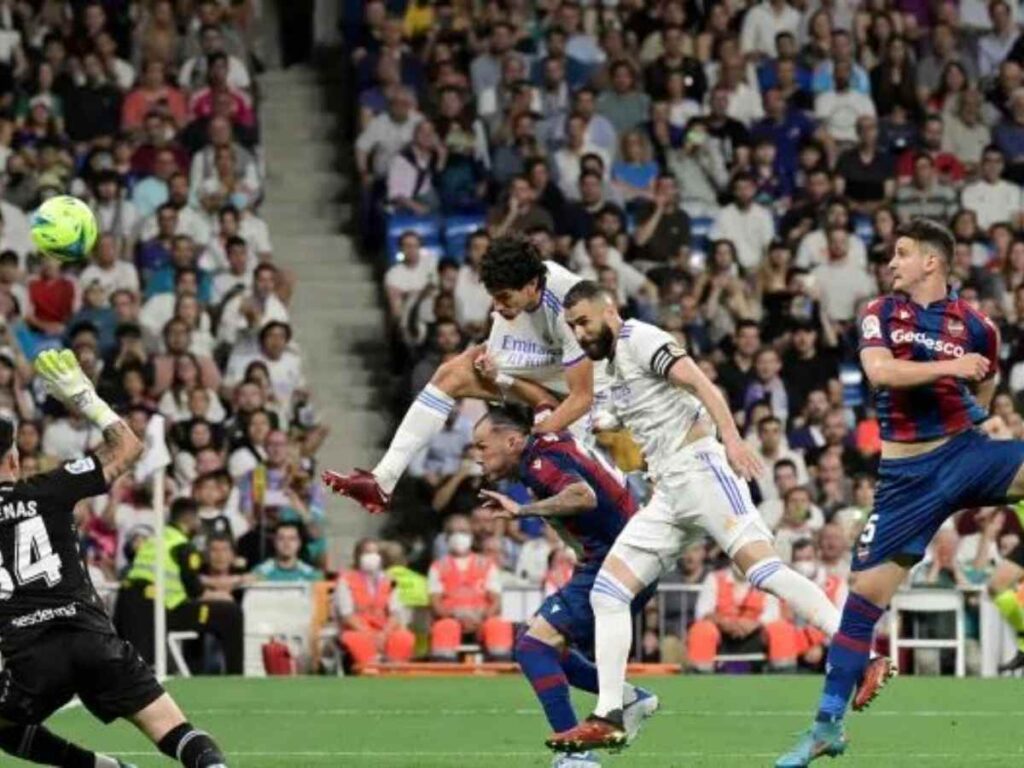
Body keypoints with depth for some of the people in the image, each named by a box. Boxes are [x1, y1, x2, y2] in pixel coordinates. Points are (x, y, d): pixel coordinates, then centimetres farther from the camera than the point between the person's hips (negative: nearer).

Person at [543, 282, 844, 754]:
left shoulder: (640, 339, -3)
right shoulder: (613, 364, 23)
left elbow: (700, 383, -16)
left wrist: (731, 437, -30)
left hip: (699, 469, -10)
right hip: (667, 491, 10)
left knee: (762, 568, -23)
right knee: (608, 592, 2)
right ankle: (608, 719, 0)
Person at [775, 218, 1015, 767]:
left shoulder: (975, 327, 3)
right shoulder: (880, 315, 4)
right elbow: (880, 371, -18)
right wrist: (949, 367, -21)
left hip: (962, 452, 0)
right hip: (906, 474, 0)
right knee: (864, 592, 0)